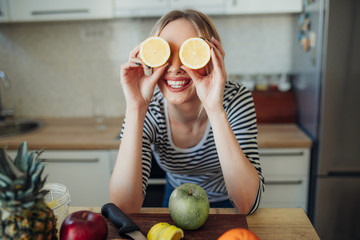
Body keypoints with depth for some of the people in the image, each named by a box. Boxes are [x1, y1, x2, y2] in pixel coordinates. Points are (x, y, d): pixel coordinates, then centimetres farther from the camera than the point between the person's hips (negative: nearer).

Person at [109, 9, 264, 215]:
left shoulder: (236, 100, -22)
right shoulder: (150, 112, -20)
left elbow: (248, 205, -30)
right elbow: (124, 208, -28)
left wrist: (216, 111, -39)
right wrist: (136, 110, -34)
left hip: (227, 205, 0)